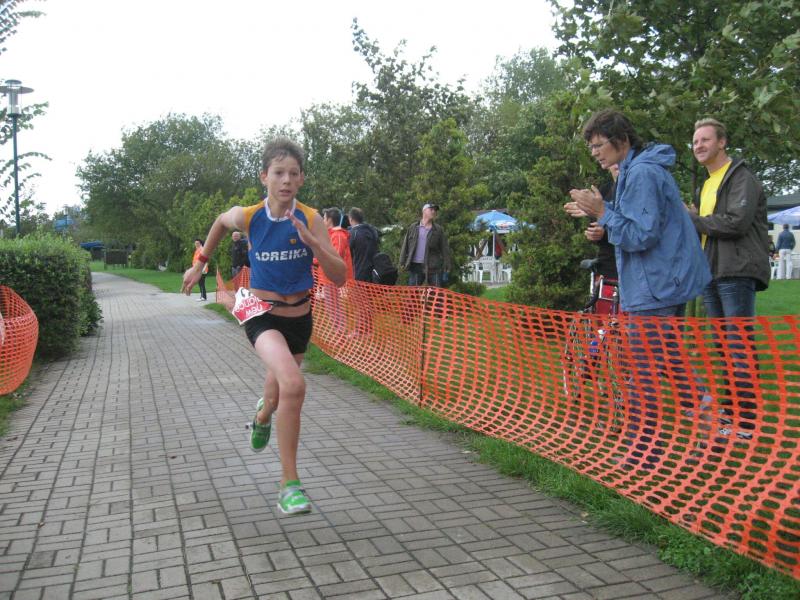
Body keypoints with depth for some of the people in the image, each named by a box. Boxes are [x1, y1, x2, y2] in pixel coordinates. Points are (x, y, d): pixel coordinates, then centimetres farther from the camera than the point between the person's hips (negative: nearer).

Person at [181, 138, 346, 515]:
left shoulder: (311, 219, -12)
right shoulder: (247, 217, -14)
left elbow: (340, 278, -15)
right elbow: (221, 222, 12)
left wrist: (311, 242, -29)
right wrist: (200, 264, 18)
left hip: (299, 318, 3)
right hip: (263, 316, -3)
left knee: (279, 395, 22)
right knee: (293, 386, -30)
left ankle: (263, 415, 63)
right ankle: (290, 484, -17)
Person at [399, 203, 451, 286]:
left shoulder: (439, 230, 10)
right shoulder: (413, 228, 12)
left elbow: (445, 249, 5)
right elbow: (405, 246, 10)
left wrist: (446, 267, -4)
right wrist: (402, 262, 2)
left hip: (434, 267, 0)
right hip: (416, 266, 1)